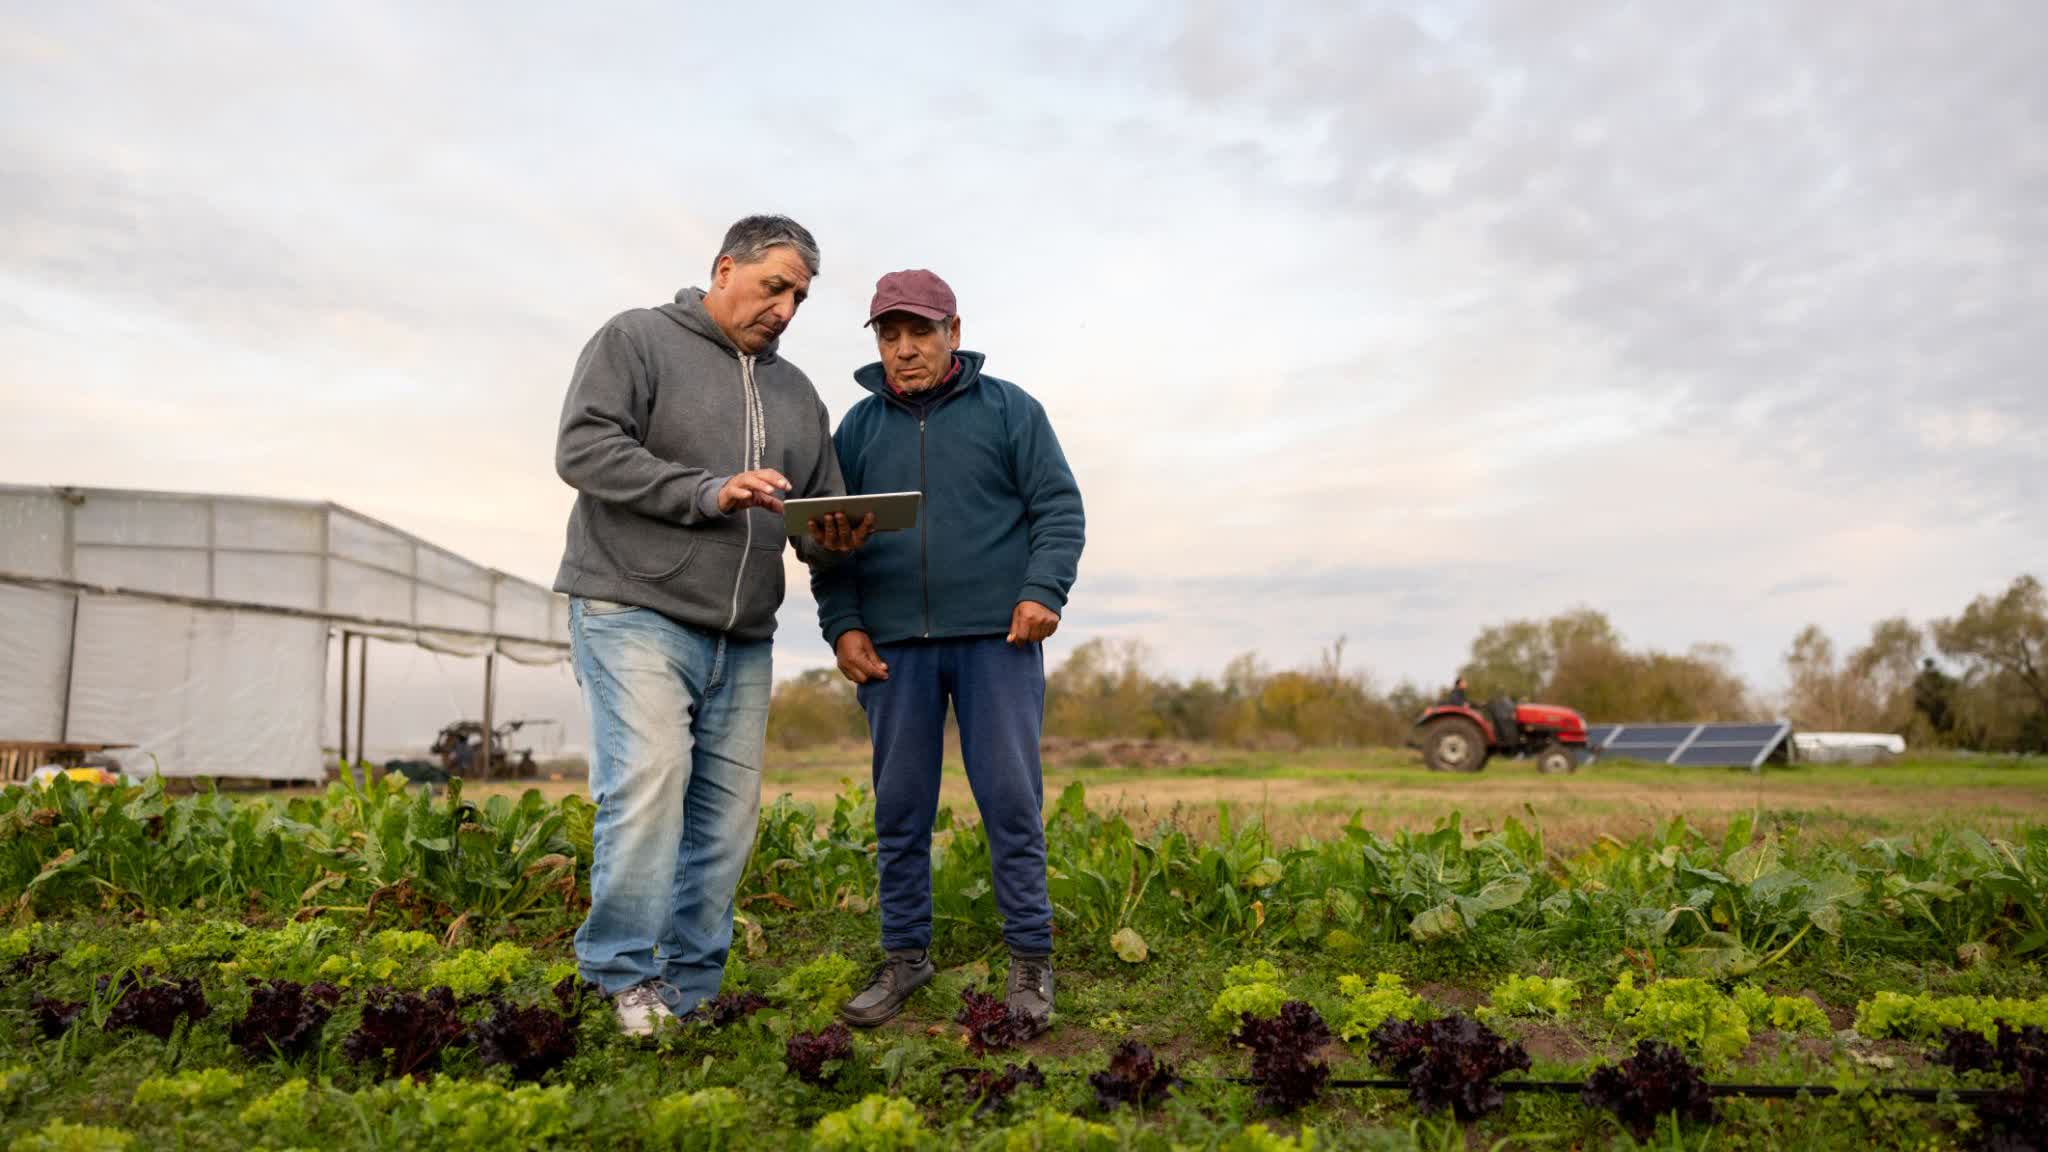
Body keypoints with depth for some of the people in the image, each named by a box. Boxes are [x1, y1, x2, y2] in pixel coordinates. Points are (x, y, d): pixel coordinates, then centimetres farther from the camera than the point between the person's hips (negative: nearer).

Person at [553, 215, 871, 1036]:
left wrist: (838, 539, -6)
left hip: (742, 639, 6)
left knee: (727, 809, 3)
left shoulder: (795, 392, 19)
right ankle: (624, 976, -5)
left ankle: (687, 996, 13)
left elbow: (820, 517, 19)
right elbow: (584, 448, -10)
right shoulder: (636, 340, 3)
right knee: (649, 777, -19)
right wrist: (706, 492, -19)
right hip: (636, 614, -5)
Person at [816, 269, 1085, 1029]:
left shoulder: (1008, 410, 6)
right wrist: (842, 626, 0)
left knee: (1010, 797, -2)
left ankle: (1030, 958, 9)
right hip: (895, 646, 3)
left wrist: (1044, 591, -13)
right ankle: (905, 957, 18)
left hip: (997, 637, -2)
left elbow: (1059, 508, 2)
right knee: (899, 805, 6)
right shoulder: (857, 428, 13)